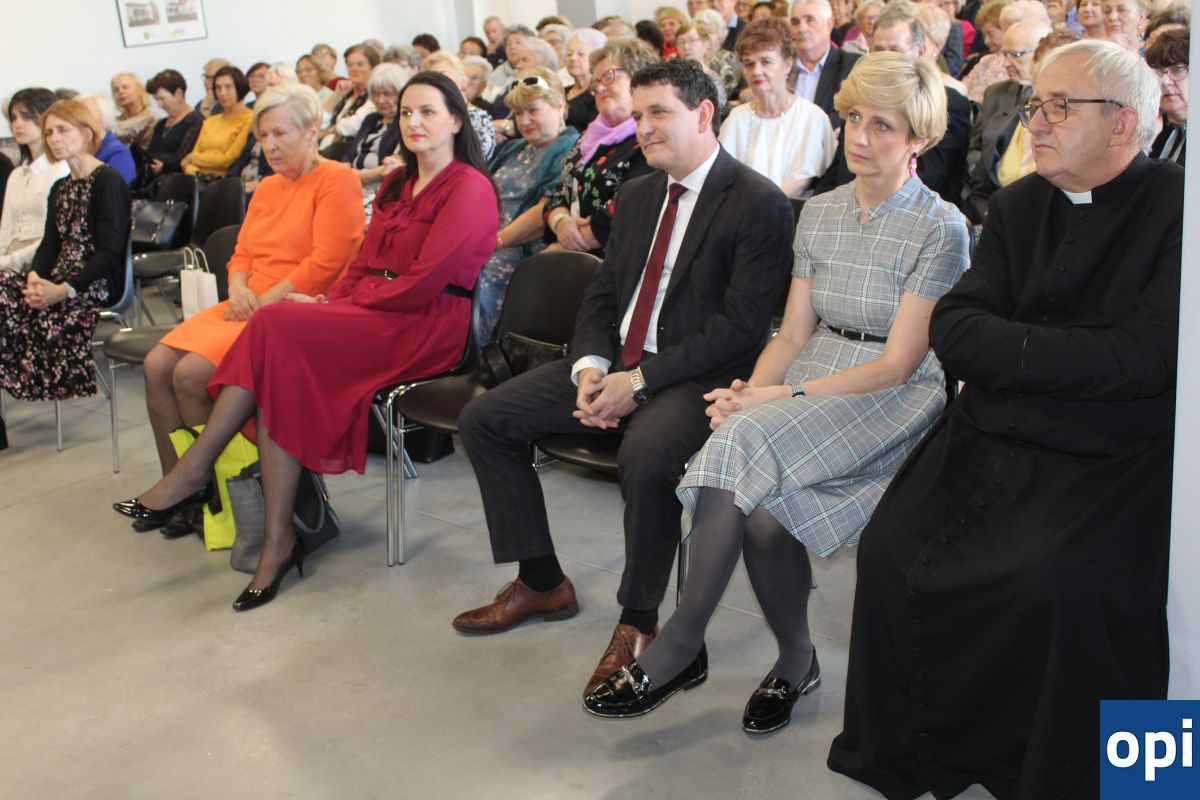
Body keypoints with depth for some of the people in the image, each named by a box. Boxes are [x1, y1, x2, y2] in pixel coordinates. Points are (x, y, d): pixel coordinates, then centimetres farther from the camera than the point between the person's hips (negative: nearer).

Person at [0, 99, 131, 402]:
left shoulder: (108, 181, -6)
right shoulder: (60, 188, 22)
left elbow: (110, 253, -14)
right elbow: (50, 244, 14)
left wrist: (64, 290, -23)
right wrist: (35, 277, -9)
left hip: (96, 285, -8)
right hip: (57, 281, 8)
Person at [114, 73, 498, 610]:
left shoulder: (470, 188, -5)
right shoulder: (396, 184, 22)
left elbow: (425, 282, -14)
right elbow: (364, 263, 18)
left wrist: (342, 303, -10)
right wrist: (330, 300, -2)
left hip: (426, 327, -8)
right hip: (372, 318, 8)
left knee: (278, 327, -25)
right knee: (281, 371, -21)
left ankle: (195, 470, -16)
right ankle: (278, 539, -24)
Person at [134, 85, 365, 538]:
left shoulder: (336, 180, -5)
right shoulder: (267, 188, 22)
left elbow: (325, 264, -15)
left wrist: (264, 301, -14)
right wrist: (238, 289, -1)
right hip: (249, 307, 9)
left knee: (192, 373, -23)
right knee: (158, 364, -9)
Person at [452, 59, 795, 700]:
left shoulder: (759, 204, -10)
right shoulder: (638, 195, 15)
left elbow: (740, 327, -16)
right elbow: (603, 292, 17)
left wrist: (639, 382, -20)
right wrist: (591, 366, -4)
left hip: (696, 376, -8)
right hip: (618, 363, 8)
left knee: (645, 453, -38)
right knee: (484, 418, 0)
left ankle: (638, 622, -15)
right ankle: (541, 582, 10)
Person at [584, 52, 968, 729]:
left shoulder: (940, 228, -7)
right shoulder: (819, 213, 12)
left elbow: (898, 363, -13)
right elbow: (794, 333, 11)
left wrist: (782, 398, -19)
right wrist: (750, 390, -10)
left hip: (894, 399, -5)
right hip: (810, 384, 5)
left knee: (748, 445, -31)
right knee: (762, 507, -27)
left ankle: (679, 649, -21)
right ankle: (796, 661, -2)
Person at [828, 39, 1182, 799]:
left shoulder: (1177, 207, -6)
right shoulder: (1018, 204, 12)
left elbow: (1144, 358, -17)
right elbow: (953, 328, 5)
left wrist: (1013, 349, -10)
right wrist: (1060, 350, -10)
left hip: (1113, 459, -5)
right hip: (994, 439, 5)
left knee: (1065, 582, -29)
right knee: (893, 552, -13)